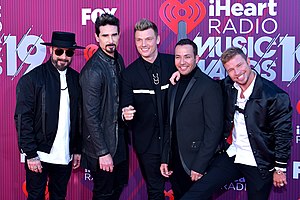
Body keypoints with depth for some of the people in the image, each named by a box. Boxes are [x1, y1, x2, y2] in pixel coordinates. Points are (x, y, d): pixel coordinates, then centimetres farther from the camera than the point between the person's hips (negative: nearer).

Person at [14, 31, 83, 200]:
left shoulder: (76, 79, 5)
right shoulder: (31, 79, -8)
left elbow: (79, 118, 9)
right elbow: (23, 119, -10)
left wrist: (78, 149, 8)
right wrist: (31, 154, -13)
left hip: (65, 155, 4)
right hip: (39, 155, -4)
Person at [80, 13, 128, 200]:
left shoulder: (118, 59, 3)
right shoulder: (93, 70, -22)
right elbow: (91, 116, -22)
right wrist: (102, 153, -20)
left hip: (119, 137, 8)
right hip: (103, 142, -7)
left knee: (119, 184, 22)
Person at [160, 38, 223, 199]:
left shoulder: (209, 86, -11)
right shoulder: (174, 86, 12)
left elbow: (214, 130, -15)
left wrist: (199, 166, -17)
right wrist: (165, 159, 10)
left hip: (197, 164, -6)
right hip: (175, 164, 7)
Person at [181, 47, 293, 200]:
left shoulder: (275, 96, -17)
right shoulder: (227, 87, -1)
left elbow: (283, 134, -11)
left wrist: (280, 169, -6)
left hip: (260, 164, -4)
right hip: (231, 156, 4)